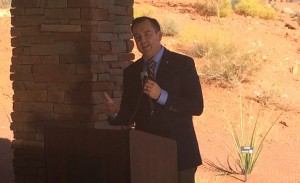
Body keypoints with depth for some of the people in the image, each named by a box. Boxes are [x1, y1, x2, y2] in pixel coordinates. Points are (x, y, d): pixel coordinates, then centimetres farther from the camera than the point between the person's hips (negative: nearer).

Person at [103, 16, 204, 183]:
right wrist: (114, 113, -12)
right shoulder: (131, 71, 9)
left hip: (178, 151, -3)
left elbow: (197, 106, -10)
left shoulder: (183, 64, -3)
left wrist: (162, 96, -20)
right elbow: (129, 115, 10)